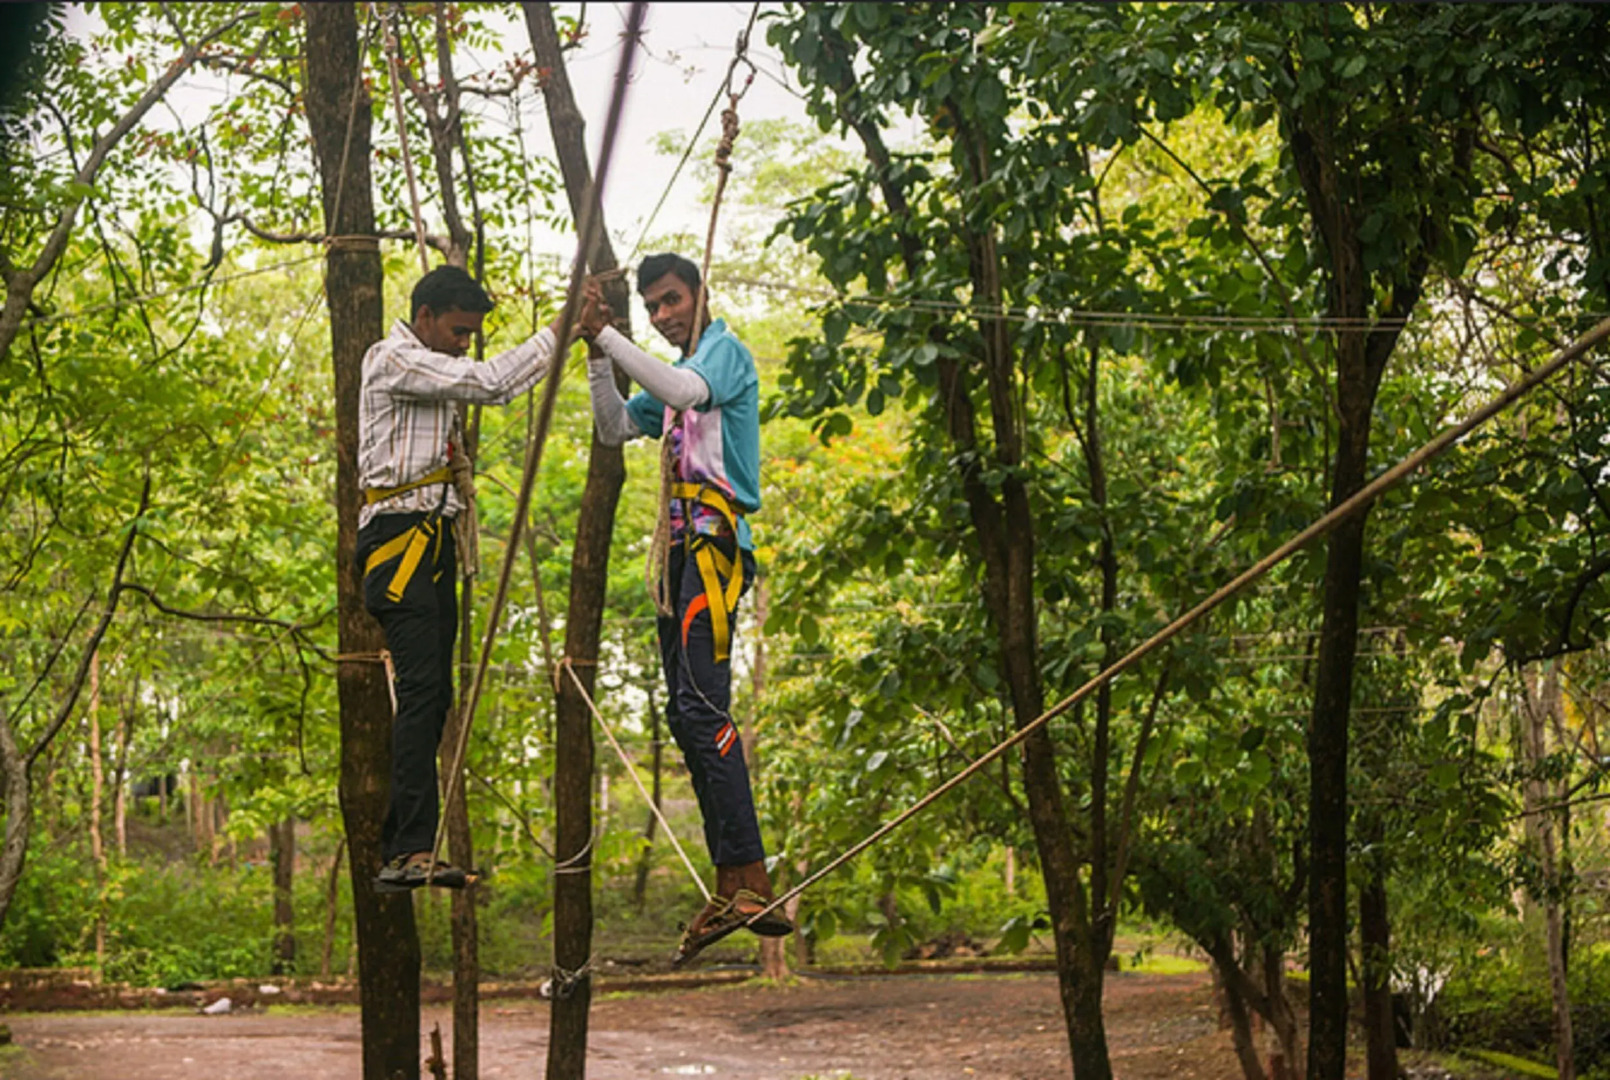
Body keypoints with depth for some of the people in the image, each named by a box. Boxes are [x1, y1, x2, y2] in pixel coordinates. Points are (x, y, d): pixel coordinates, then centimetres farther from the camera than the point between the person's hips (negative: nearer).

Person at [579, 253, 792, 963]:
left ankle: (748, 880, -26)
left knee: (703, 703, -21)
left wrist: (608, 336, -19)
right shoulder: (674, 375, 26)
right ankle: (731, 890, 6)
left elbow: (688, 392, -21)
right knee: (684, 713, 5)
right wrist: (597, 353, 8)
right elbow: (615, 430, 20)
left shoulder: (726, 351, -1)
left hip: (715, 542, -10)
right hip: (683, 548, 10)